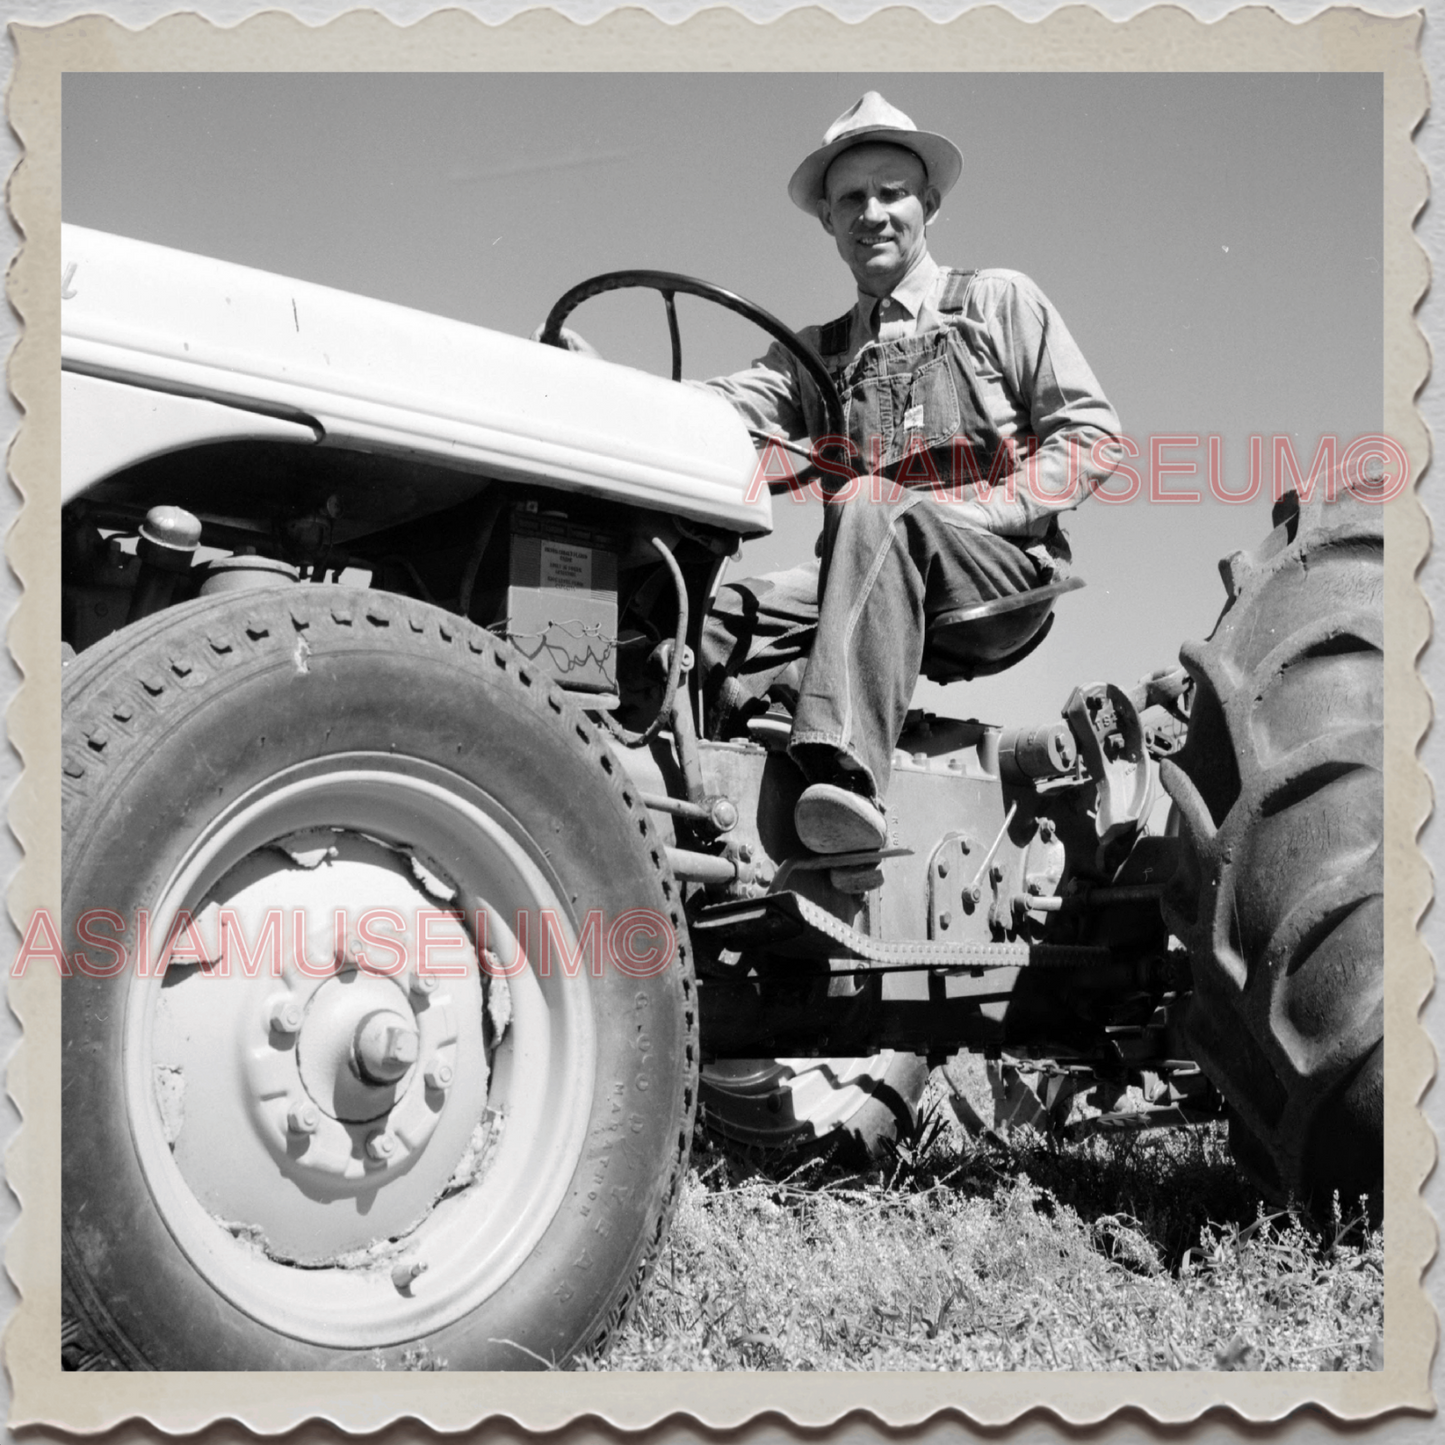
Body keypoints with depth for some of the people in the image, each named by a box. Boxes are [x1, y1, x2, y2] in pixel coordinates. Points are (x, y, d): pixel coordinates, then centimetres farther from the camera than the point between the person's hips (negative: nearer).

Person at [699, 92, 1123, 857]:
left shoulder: (999, 301, 17)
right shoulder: (814, 352, 25)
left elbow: (1092, 434, 7)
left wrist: (978, 508, -8)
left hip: (1002, 565, -3)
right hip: (871, 574, 4)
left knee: (872, 508, -36)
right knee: (718, 616, -25)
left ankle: (847, 770, -50)